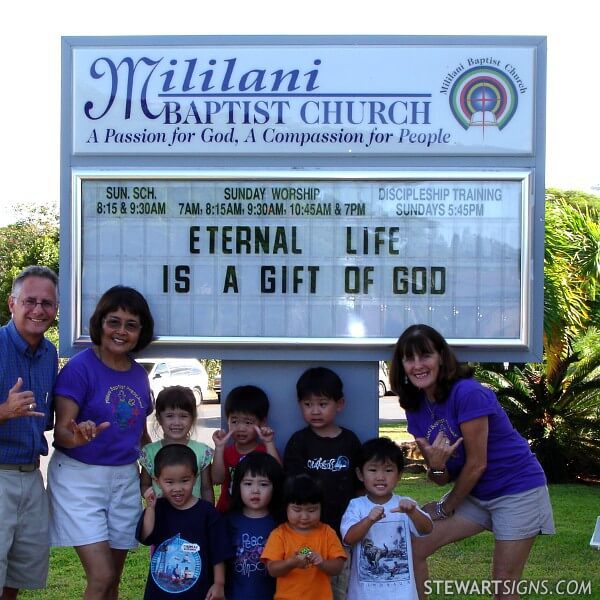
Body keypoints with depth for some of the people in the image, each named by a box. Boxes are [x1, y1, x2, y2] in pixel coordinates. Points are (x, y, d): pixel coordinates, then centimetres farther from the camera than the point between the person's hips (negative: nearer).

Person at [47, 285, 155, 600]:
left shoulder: (139, 374, 5)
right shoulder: (80, 367, -13)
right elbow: (61, 431, -17)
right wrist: (78, 436, -38)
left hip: (125, 479, 6)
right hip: (79, 477, -6)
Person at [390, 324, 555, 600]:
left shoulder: (467, 392, -24)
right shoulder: (415, 408, -2)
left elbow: (477, 464, -19)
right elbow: (443, 477, 0)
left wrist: (445, 508, -5)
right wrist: (436, 465, -24)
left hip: (518, 489, -7)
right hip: (474, 493, 7)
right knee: (413, 545, -3)